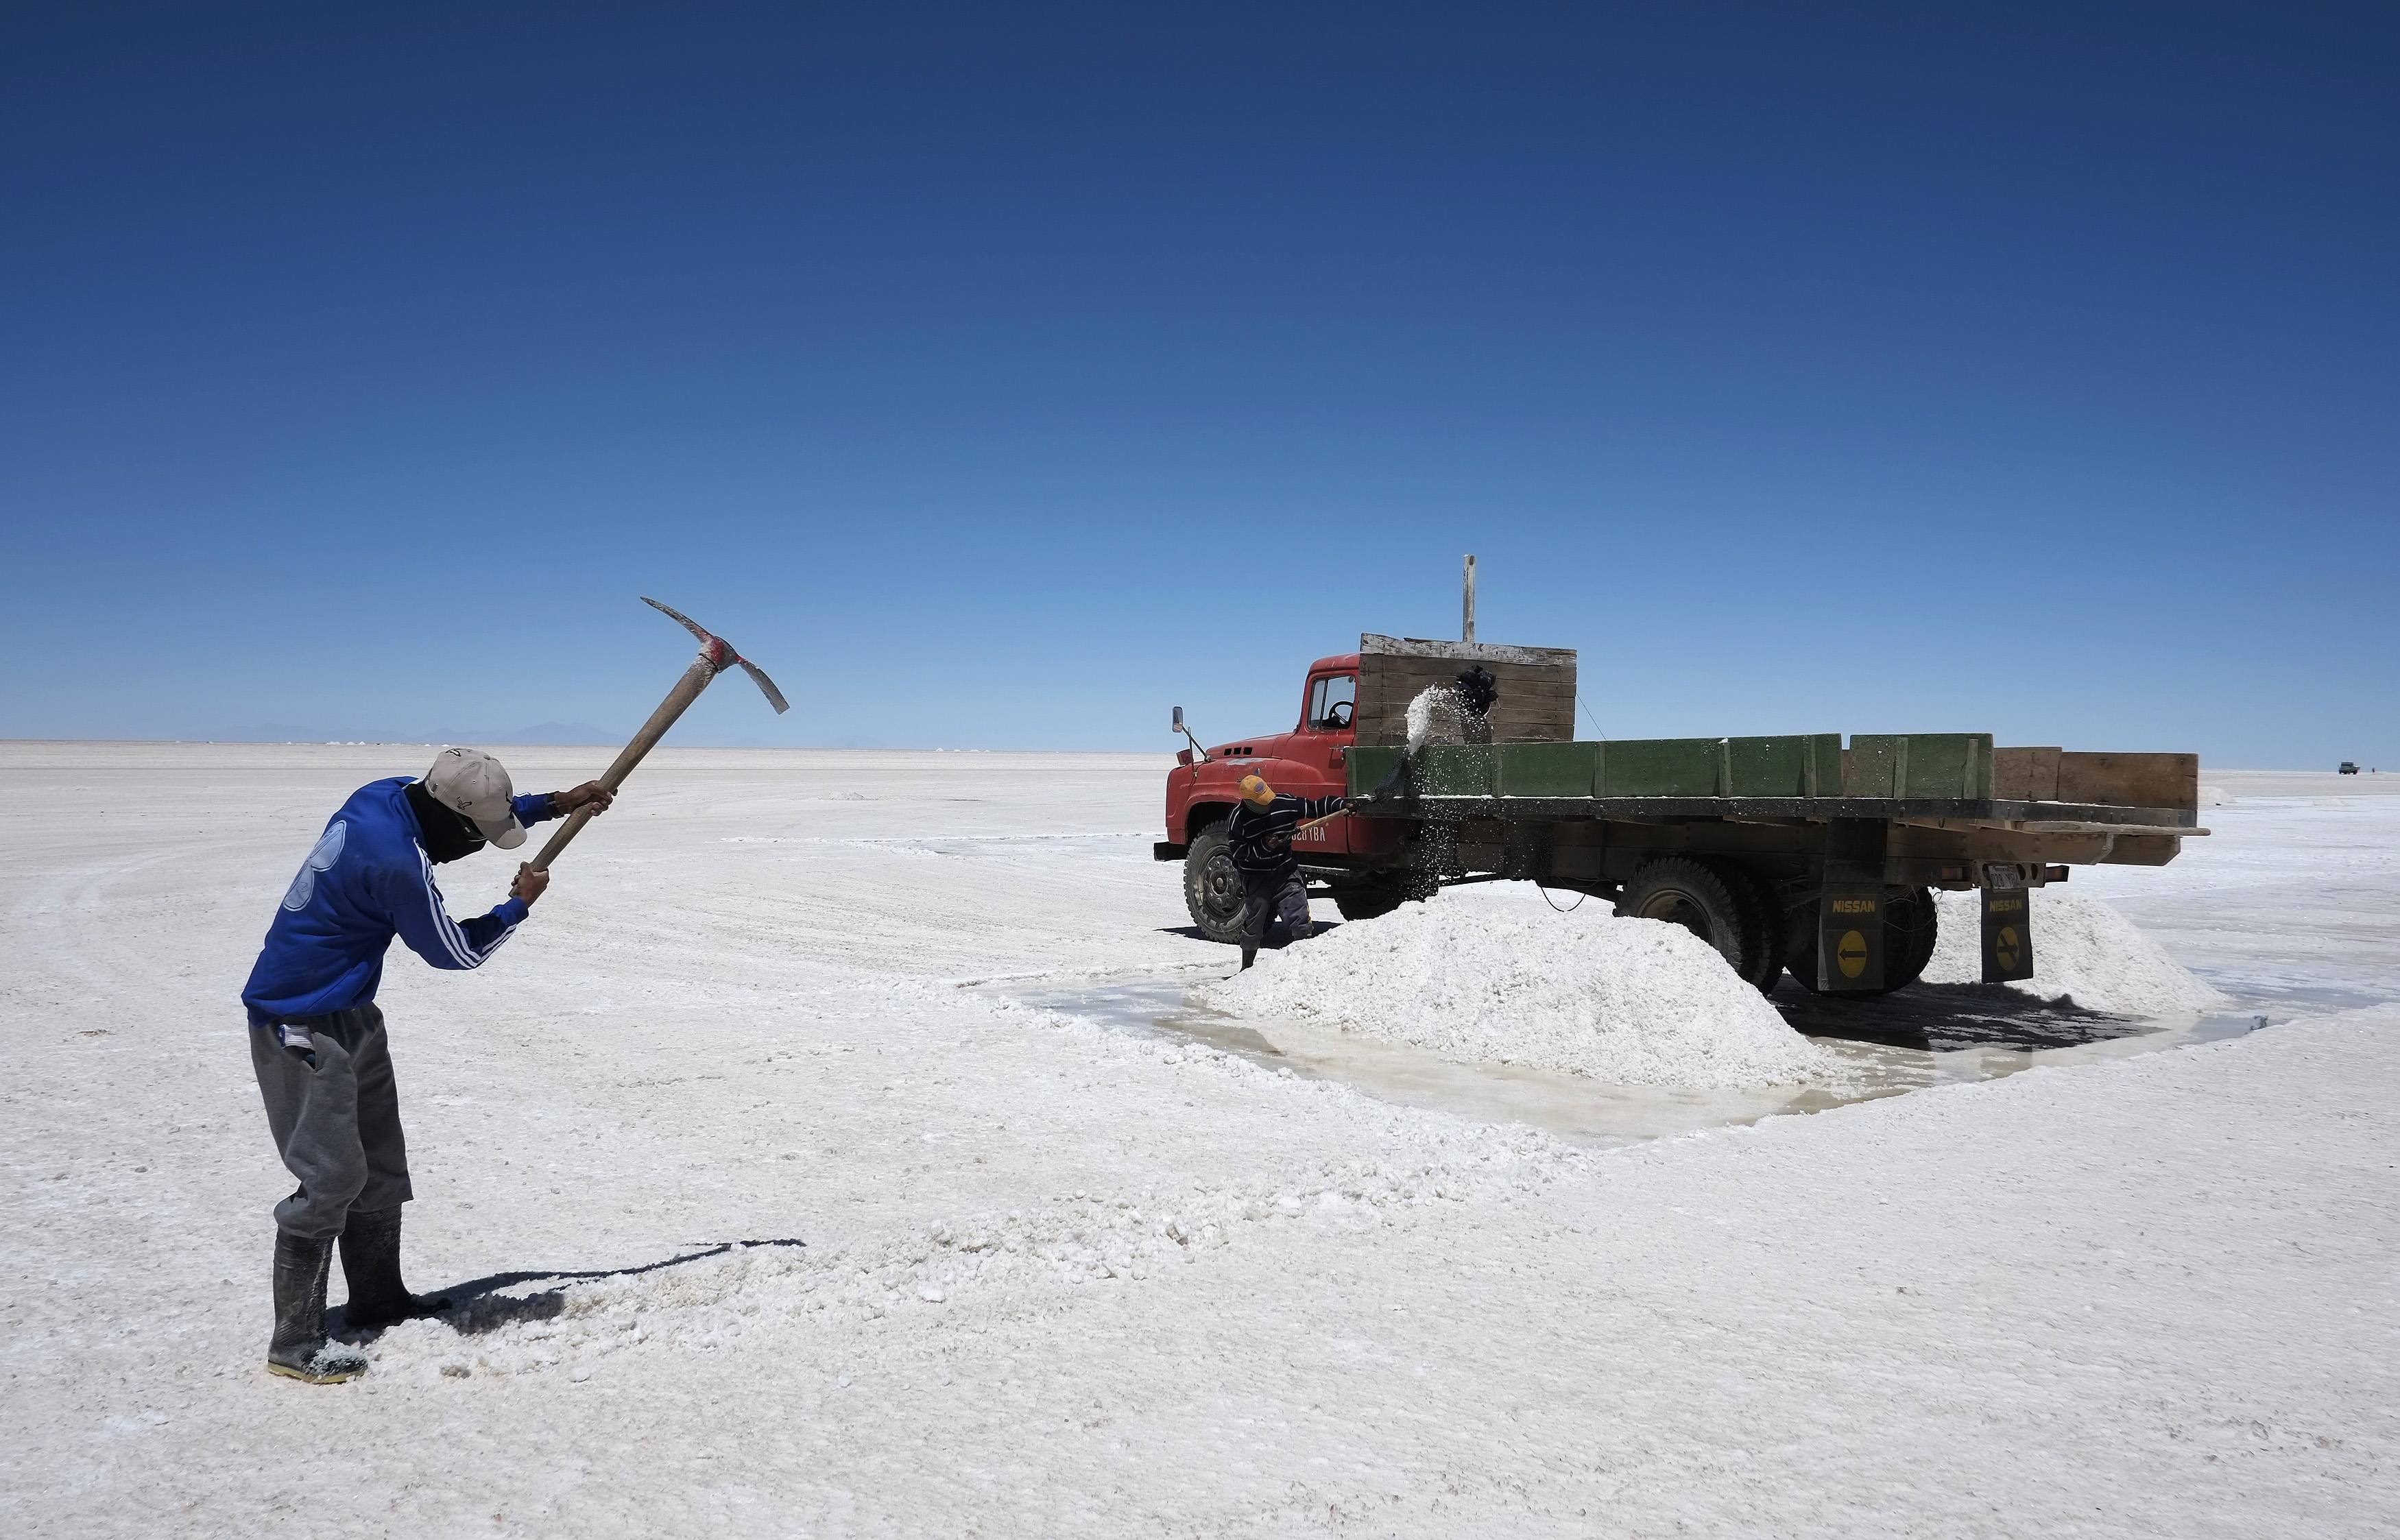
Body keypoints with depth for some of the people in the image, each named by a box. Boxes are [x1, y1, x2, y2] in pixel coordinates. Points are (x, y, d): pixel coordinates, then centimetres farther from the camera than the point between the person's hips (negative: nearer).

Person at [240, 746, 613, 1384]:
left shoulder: (389, 795, -4)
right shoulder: (397, 863, -29)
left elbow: (476, 811, 19)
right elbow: (456, 951, -14)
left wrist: (556, 803, 13)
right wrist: (520, 903, 1)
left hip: (350, 1018, 10)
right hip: (302, 1031, -10)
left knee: (381, 1164, 17)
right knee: (330, 1178, -8)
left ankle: (377, 1297, 32)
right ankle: (295, 1343, 1)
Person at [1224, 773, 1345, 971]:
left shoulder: (1285, 804, -4)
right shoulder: (1238, 819, -12)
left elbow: (1317, 807, 5)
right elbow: (1239, 853, -13)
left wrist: (1343, 805, -5)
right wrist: (1264, 846, -24)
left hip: (1286, 872, 2)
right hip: (1256, 878, -2)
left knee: (1301, 923, -9)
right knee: (1255, 927, 7)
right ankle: (1247, 968, 25)